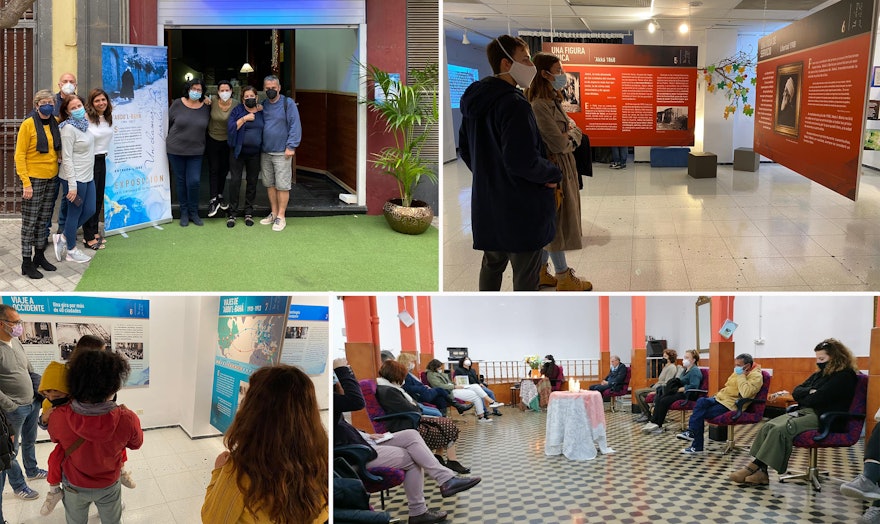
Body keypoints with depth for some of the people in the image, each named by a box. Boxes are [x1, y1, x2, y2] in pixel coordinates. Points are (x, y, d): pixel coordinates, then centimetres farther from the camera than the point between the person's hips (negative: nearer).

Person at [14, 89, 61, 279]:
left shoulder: (56, 123, 4)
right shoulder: (28, 125, -10)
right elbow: (19, 156, -11)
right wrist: (26, 183, -16)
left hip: (51, 179, 5)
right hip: (34, 179, -5)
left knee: (44, 220, 13)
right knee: (30, 222, 0)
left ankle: (39, 256, 25)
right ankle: (27, 262, 6)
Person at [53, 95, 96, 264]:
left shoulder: (84, 123, 6)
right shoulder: (68, 128, -18)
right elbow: (67, 158, -20)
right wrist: (72, 186, -21)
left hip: (88, 176, 9)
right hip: (75, 178, -9)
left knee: (89, 210, 15)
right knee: (75, 213, 5)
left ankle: (63, 238, 28)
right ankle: (71, 250, 21)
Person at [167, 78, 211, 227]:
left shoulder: (206, 107, -1)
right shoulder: (177, 104, -5)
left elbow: (207, 126, 12)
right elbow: (168, 123, 4)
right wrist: (168, 141, 7)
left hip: (195, 152, 1)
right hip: (176, 150, 0)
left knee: (194, 182, -6)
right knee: (181, 182, 7)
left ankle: (193, 213, 12)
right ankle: (184, 213, 20)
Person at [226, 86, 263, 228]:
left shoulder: (262, 111, 6)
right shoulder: (237, 110, -2)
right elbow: (231, 128, -14)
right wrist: (244, 118, -18)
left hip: (255, 153, 3)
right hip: (238, 152, -3)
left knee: (252, 181, 8)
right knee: (235, 180, -4)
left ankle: (249, 213, 19)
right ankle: (232, 213, 3)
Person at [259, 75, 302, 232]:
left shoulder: (288, 104, -6)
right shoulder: (262, 105, 10)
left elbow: (295, 126, -10)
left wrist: (291, 146, -16)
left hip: (281, 153, -6)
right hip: (265, 152, 6)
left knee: (282, 185, -3)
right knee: (269, 184, 11)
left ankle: (281, 217, 3)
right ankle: (274, 213, 23)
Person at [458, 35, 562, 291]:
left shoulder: (474, 102, 8)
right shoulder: (515, 105, -22)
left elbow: (465, 148, 19)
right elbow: (523, 161, -27)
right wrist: (553, 174, -11)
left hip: (486, 205, 9)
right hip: (521, 207, -9)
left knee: (492, 263, 23)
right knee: (525, 277, 2)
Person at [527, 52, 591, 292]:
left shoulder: (553, 101, 11)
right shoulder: (539, 105, -20)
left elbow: (576, 132, 10)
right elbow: (559, 143, -22)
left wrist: (569, 136, -11)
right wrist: (569, 132, -3)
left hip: (564, 167, 10)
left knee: (550, 224, 14)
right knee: (556, 222, 0)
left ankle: (541, 272, 23)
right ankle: (564, 278, 9)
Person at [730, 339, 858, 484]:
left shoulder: (844, 376, -7)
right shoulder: (820, 373, 21)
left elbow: (819, 399, -16)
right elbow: (796, 392, 15)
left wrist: (803, 399, 4)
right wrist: (810, 392, -6)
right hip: (805, 412, 9)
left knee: (780, 430, -29)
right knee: (768, 427, -16)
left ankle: (755, 466, -24)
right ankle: (760, 472, -26)